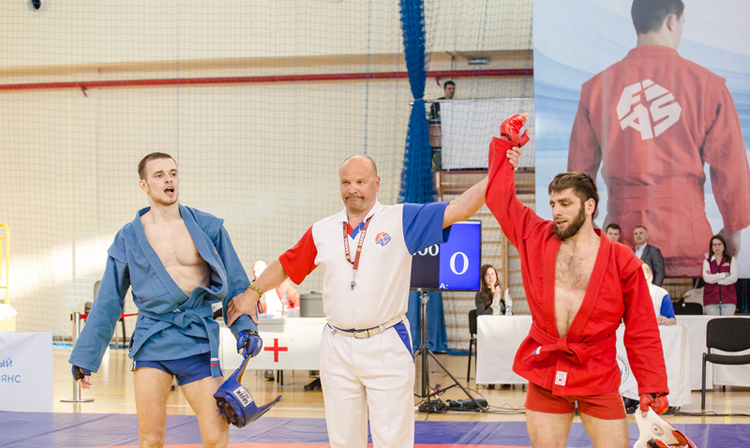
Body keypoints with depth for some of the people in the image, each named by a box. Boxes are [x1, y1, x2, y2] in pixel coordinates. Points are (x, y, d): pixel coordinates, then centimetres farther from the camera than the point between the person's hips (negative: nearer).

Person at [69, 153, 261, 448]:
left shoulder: (208, 227, 6)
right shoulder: (128, 237, 6)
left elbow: (235, 283, 11)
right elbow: (108, 302, 11)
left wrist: (245, 327, -3)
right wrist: (85, 357, 10)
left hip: (198, 342, 0)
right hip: (152, 342, 0)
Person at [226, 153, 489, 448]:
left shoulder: (401, 220, -1)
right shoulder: (322, 231, 10)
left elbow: (458, 209, -9)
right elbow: (285, 266, 22)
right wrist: (253, 293, 16)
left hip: (387, 347, -3)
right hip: (337, 349, 4)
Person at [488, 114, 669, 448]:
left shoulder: (622, 261, -3)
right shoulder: (536, 238, 4)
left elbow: (641, 331, -1)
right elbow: (500, 196, 12)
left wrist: (652, 387, -4)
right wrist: (506, 145, 12)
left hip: (598, 379, -2)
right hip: (544, 373, 2)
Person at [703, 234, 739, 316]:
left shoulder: (731, 260, 12)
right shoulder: (707, 262, 11)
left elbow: (734, 278, -2)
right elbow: (707, 278, -7)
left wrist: (714, 278, -4)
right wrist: (725, 274, -6)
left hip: (728, 300, 0)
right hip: (711, 300, 0)